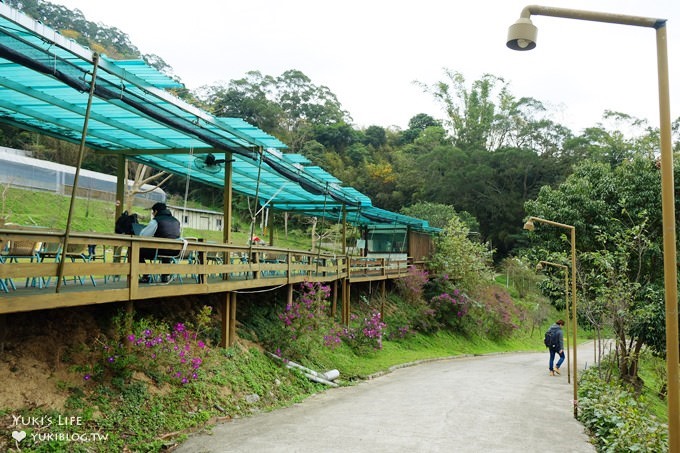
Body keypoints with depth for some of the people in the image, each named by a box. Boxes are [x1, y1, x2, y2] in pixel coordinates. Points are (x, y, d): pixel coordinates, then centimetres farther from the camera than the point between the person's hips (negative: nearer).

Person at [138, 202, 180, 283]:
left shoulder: (156, 220, -5)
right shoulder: (176, 221, 12)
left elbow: (143, 235, -4)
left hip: (160, 251, -6)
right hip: (175, 252, 6)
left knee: (139, 252, 14)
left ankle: (146, 277, 12)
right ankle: (165, 276, 37)